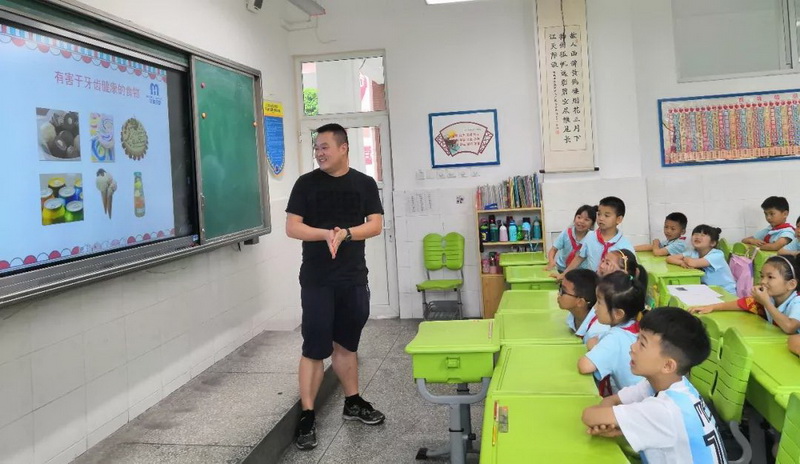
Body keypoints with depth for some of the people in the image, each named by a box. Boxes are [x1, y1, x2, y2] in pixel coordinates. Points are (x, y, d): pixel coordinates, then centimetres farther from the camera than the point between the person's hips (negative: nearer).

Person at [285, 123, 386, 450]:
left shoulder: (364, 184, 5)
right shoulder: (306, 183, -1)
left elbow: (375, 225, -2)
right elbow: (292, 228, -6)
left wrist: (345, 233, -18)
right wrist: (327, 233, -20)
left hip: (354, 278, 3)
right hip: (316, 280, -2)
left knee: (346, 343, 16)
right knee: (314, 347, -2)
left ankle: (353, 403, 31)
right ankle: (307, 416, 5)